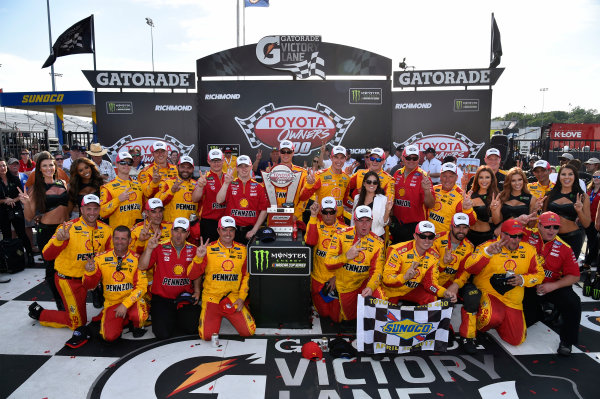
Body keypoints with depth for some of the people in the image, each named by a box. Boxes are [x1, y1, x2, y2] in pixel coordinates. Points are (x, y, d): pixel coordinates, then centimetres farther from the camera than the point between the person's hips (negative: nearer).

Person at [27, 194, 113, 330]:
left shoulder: (106, 230, -6)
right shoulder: (69, 227, -18)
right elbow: (47, 255, -23)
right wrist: (59, 240, -42)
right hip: (68, 280, -5)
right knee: (78, 322, 4)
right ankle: (39, 313, 26)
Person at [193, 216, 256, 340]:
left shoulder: (242, 250, 4)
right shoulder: (208, 249, -4)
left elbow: (246, 275, 9)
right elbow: (192, 275, -6)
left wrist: (241, 298, 0)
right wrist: (198, 258, -23)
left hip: (234, 298, 2)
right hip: (211, 298, -2)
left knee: (249, 331, -9)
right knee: (207, 336, -14)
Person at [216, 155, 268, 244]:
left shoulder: (258, 187, 4)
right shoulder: (230, 184, 5)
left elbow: (264, 210, 2)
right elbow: (219, 201, -9)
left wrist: (254, 230, -4)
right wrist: (226, 183, -17)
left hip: (250, 231, 0)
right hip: (232, 230, 0)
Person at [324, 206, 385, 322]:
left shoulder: (377, 243, -7)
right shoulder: (341, 235, -11)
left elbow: (377, 270, -9)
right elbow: (328, 263, -14)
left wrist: (370, 287, -28)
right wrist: (346, 256, -30)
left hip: (365, 282, 1)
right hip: (345, 286, -1)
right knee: (350, 317, 11)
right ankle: (336, 302, 42)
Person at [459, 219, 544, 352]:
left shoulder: (528, 250, 2)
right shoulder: (487, 246, -12)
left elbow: (539, 274, 10)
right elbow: (469, 268, -24)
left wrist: (523, 279, -10)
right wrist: (487, 252, -37)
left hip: (513, 302, 5)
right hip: (487, 293, -5)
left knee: (516, 340, 7)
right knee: (493, 317, -36)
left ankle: (496, 320, 36)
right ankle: (468, 335, -7)